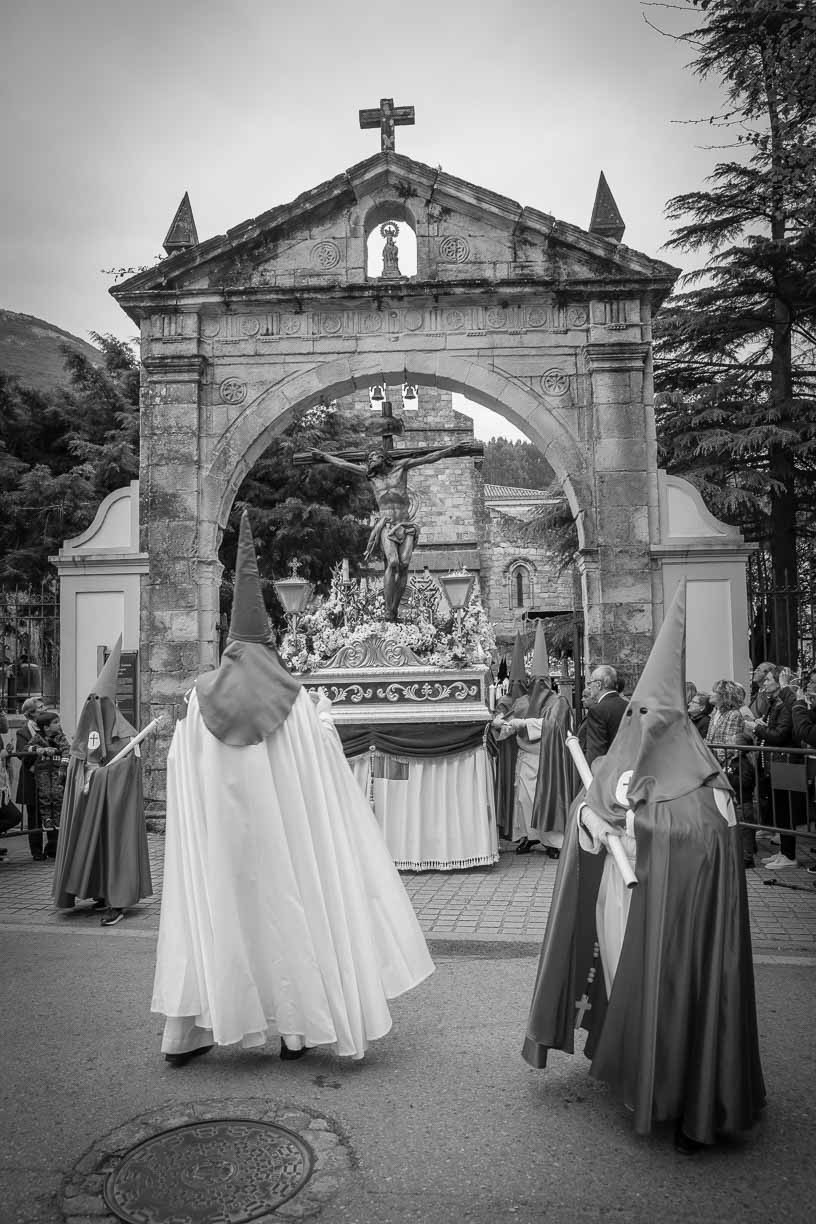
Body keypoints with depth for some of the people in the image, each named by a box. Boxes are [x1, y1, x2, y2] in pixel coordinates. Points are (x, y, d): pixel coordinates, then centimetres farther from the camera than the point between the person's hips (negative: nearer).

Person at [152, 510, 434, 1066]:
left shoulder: (200, 697, -3)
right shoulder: (294, 698, -9)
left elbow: (182, 767, 4)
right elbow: (323, 769, -5)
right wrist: (325, 721, 12)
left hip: (217, 834, 2)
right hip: (283, 830, -1)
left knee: (213, 912, 12)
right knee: (287, 909, 11)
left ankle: (187, 1034, 18)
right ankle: (298, 1029, 20)